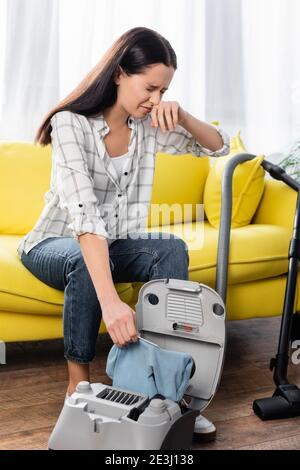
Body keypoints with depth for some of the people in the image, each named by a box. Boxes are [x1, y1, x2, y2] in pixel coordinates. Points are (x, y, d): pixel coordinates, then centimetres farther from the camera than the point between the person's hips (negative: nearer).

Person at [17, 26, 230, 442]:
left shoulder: (148, 126, -5)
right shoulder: (70, 123, -24)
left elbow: (219, 146, 1)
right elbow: (84, 214, -37)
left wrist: (182, 117, -21)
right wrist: (111, 300, -48)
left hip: (115, 244, 5)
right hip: (56, 244, -4)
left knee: (173, 249, -24)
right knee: (84, 260, -38)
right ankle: (79, 385, -20)